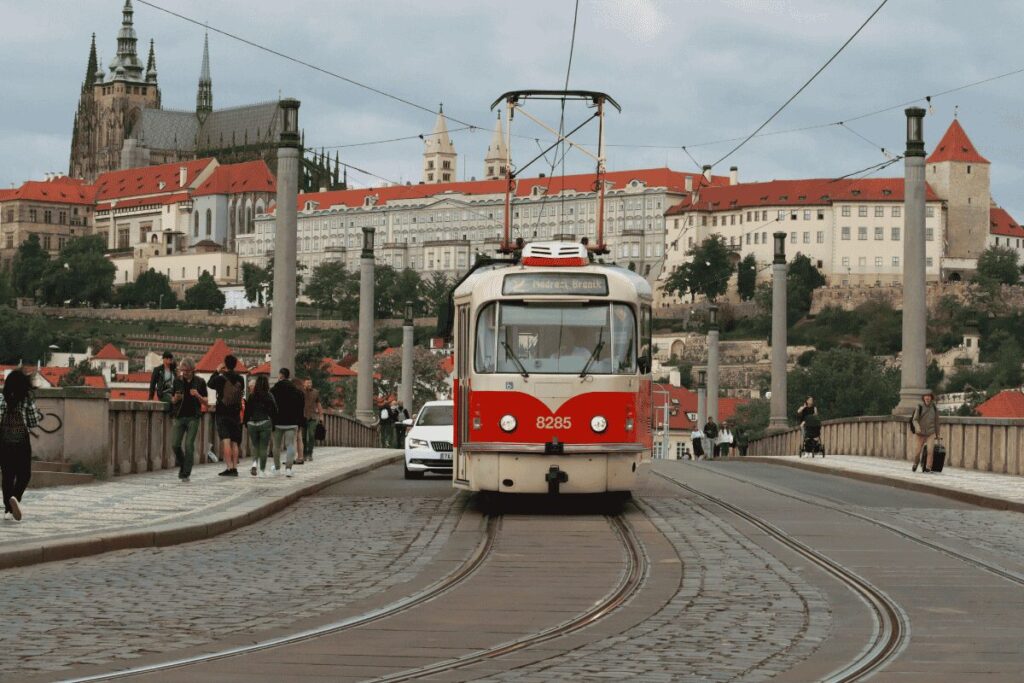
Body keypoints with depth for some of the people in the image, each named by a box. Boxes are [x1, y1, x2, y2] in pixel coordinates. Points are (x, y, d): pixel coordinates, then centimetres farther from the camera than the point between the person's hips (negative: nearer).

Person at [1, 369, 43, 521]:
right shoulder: (27, 400, -7)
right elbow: (33, 422, -4)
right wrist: (38, 415, 15)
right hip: (22, 442, -2)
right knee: (24, 474, 7)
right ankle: (15, 497, -20)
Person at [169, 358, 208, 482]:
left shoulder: (200, 382, 1)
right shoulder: (178, 381, 7)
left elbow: (206, 403, 3)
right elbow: (172, 401, 14)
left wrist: (197, 395, -16)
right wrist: (175, 398, -9)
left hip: (193, 417, -2)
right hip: (179, 416, 2)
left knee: (189, 445, -8)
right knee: (175, 444, -6)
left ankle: (186, 474, -2)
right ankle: (181, 465, 20)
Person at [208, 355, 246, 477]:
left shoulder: (221, 378, -11)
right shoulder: (240, 379, 1)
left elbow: (210, 384, 7)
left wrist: (217, 371, 17)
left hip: (222, 413, -4)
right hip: (236, 414, 4)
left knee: (225, 440, -8)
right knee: (234, 442, 12)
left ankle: (229, 468, -17)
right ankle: (235, 467, 12)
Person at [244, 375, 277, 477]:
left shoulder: (251, 396, -1)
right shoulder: (269, 396, -5)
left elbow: (247, 411, 3)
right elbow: (274, 411, -3)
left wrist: (246, 424, 12)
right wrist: (274, 426, 5)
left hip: (252, 423, 2)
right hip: (265, 423, -2)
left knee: (255, 446, 15)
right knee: (264, 447, 4)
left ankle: (254, 463, -7)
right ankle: (262, 470, 4)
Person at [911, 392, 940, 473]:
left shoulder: (934, 408, 1)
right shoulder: (919, 407, -7)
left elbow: (936, 421, 11)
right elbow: (914, 420, -11)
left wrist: (937, 434, 18)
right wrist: (917, 428, -32)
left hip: (931, 433, 1)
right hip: (921, 433, -1)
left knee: (930, 450, -19)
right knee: (918, 451, 6)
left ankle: (928, 467, -15)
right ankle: (915, 464, 35)